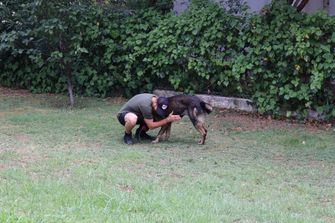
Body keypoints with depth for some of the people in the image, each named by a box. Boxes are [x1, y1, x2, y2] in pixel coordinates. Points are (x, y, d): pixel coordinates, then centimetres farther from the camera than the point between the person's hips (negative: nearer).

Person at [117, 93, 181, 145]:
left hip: (137, 114, 8)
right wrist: (167, 120, -29)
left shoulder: (156, 99, -14)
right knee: (132, 119, -42)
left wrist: (172, 118, -20)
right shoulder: (146, 105, -37)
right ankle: (127, 135, -10)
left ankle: (141, 132, 11)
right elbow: (151, 126, -29)